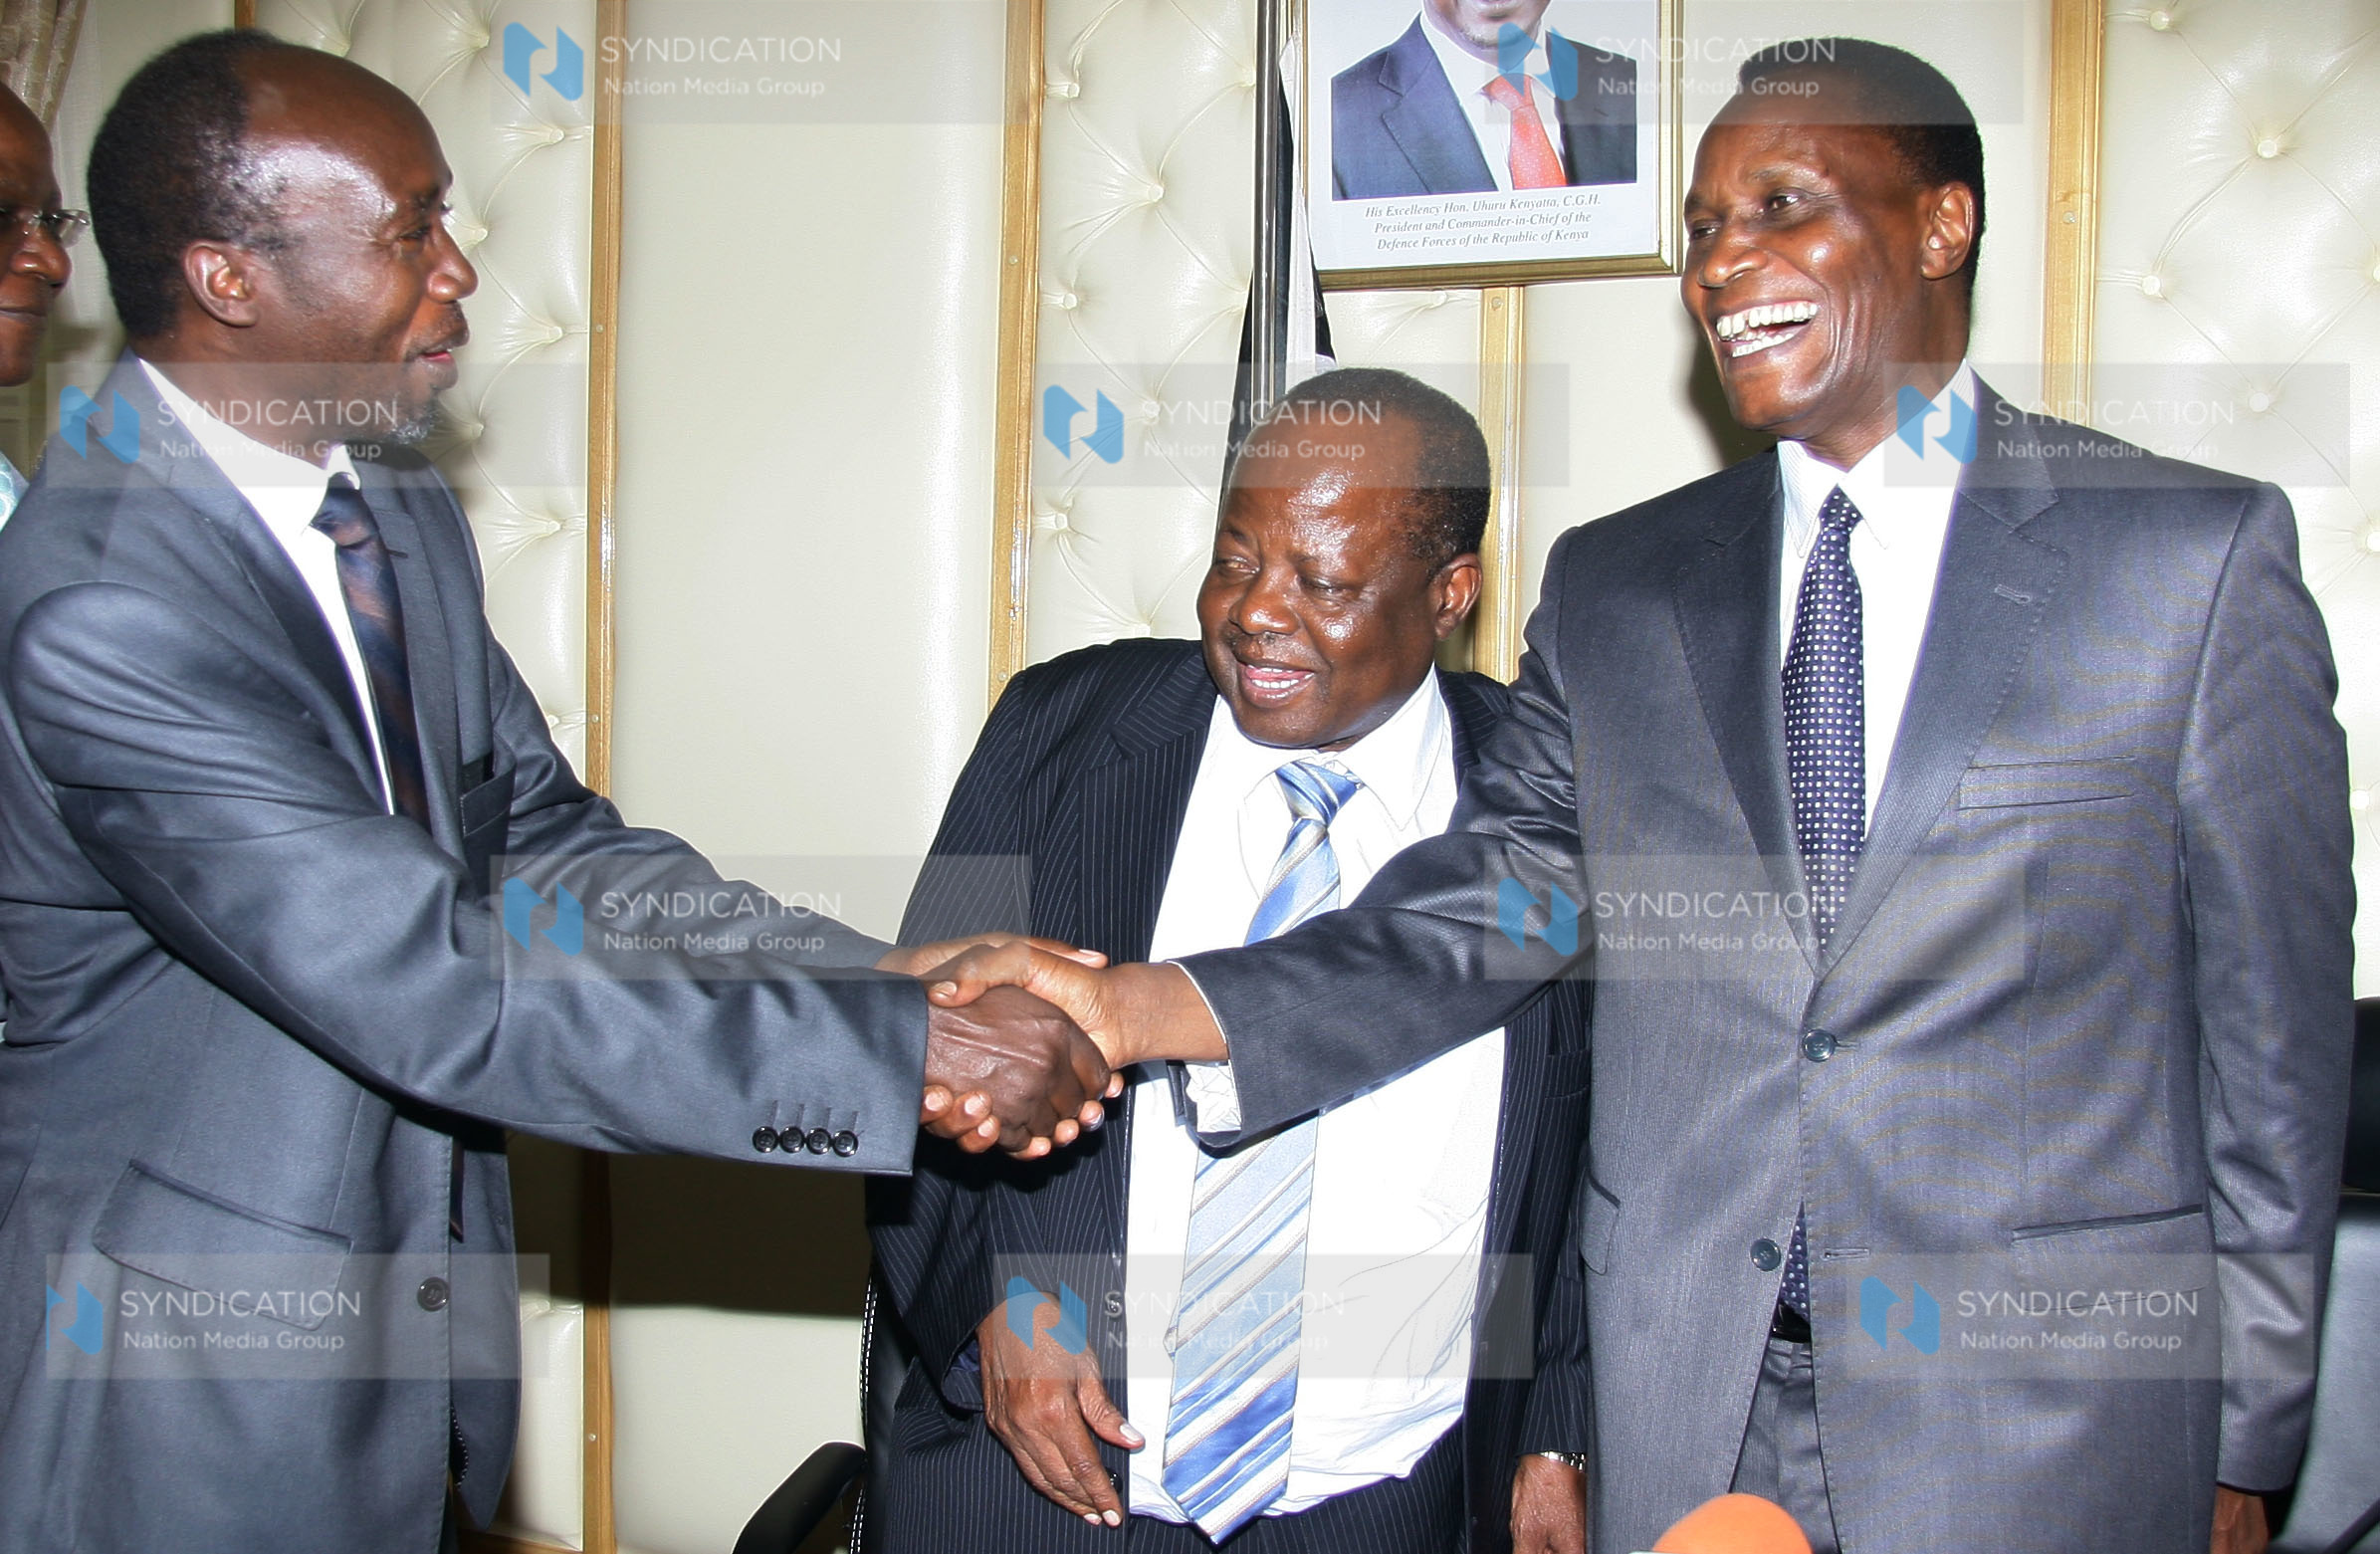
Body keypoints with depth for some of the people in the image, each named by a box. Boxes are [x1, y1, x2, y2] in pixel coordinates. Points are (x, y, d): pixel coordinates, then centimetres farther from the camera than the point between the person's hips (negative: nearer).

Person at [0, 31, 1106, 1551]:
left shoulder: (400, 509, 1)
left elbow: (545, 834, 2)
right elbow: (439, 998, -30)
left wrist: (898, 977, -12)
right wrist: (904, 1045, -29)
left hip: (417, 1302, 7)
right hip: (198, 1387, -7)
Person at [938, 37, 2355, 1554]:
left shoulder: (2196, 557, -4)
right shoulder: (1620, 588, 6)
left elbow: (2274, 1036, -3)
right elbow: (1477, 912, -3)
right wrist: (1138, 1006, -18)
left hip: (2044, 1425, -2)